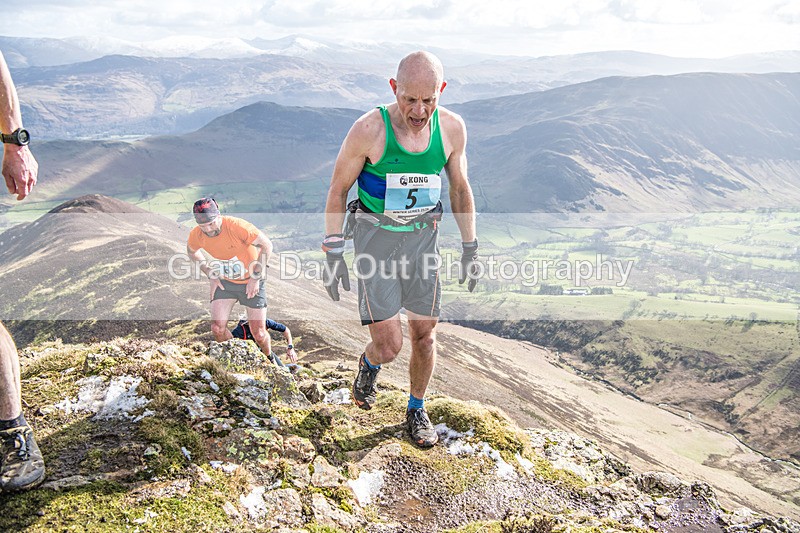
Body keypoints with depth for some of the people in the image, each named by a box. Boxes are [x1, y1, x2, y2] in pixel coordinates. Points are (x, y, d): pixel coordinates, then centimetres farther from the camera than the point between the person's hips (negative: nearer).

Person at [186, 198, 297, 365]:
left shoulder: (237, 226, -29)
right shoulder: (196, 235, -15)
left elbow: (266, 245, -19)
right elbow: (192, 252, 10)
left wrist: (256, 277, -17)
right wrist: (211, 276, 1)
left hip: (251, 282, -3)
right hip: (225, 282, 4)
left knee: (258, 333, -1)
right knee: (217, 328, -10)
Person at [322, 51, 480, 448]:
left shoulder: (452, 128, -7)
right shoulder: (369, 130, -19)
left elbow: (460, 189, 7)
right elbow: (337, 190, -8)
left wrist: (470, 248, 9)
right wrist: (333, 254, -9)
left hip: (423, 236, 4)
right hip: (375, 238, -3)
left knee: (424, 334, 10)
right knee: (388, 345, -7)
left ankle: (416, 410, 35)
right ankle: (369, 364, 32)